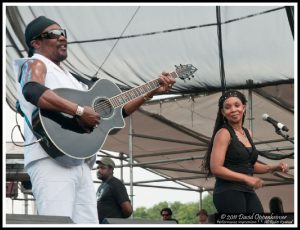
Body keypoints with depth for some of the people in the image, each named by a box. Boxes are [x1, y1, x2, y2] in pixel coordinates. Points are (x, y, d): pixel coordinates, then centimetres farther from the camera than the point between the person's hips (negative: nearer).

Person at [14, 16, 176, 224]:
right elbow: (32, 91, -22)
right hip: (52, 157, -9)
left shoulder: (68, 78, 28)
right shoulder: (36, 65, 4)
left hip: (81, 162, 9)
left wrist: (152, 92, 25)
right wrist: (79, 110, -22)